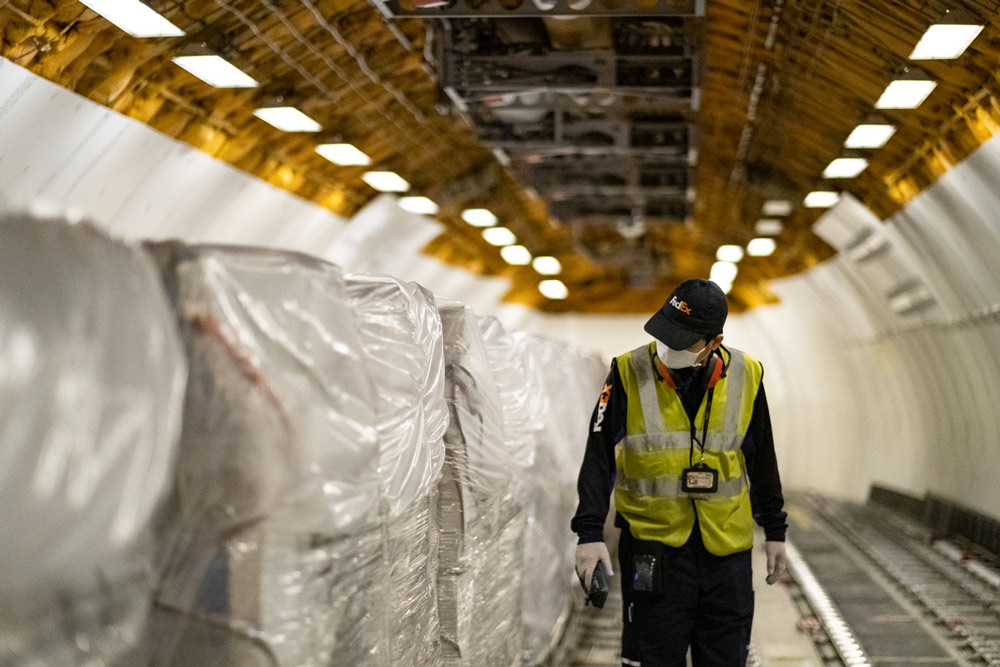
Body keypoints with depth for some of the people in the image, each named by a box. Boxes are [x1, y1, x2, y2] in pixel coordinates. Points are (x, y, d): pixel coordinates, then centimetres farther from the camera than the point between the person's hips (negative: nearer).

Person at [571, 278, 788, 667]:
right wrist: (590, 532, -12)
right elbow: (598, 458, -5)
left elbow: (763, 461, 12)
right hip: (653, 545, -2)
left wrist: (774, 530, 15)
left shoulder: (746, 377, 0)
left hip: (726, 547, 3)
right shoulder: (629, 374, -8)